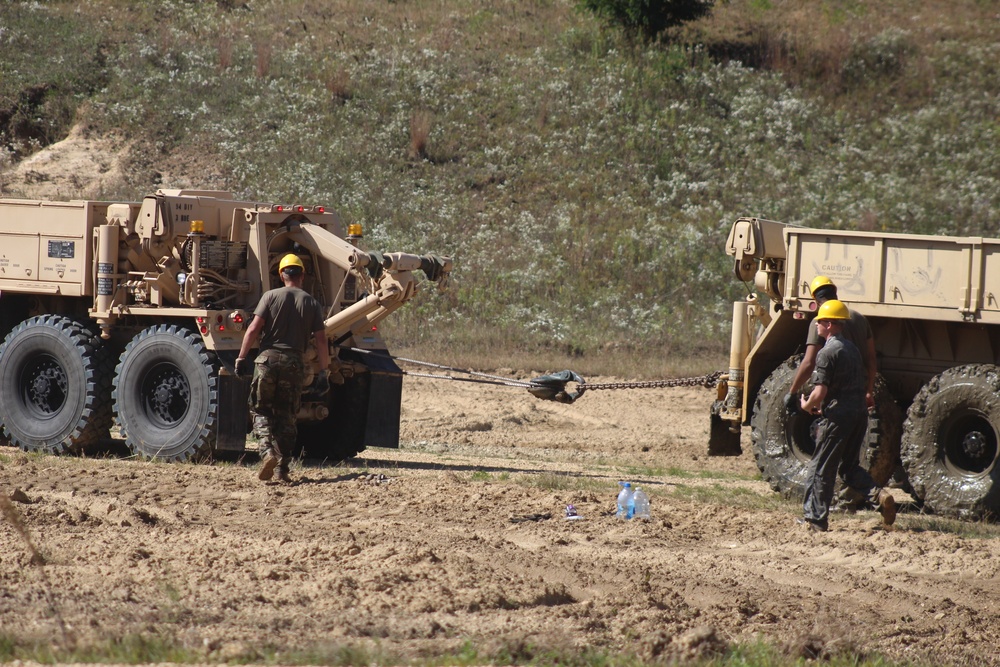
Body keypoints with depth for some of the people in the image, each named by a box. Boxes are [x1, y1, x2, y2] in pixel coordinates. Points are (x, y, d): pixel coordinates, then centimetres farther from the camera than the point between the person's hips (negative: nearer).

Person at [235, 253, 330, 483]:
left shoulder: (271, 296, 1)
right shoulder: (312, 304, 7)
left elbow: (253, 329, -6)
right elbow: (321, 341, 3)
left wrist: (241, 358, -1)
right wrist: (324, 373, 8)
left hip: (268, 359, -2)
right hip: (294, 363, 2)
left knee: (261, 410, 9)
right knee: (286, 416, 10)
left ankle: (268, 451, -15)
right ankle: (283, 468, 6)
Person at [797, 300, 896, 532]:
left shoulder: (827, 352, -14)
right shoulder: (852, 348, 14)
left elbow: (820, 392, -20)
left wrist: (807, 406, 2)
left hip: (837, 417, -8)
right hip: (859, 413, 8)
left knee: (821, 468, 3)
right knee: (848, 466, 17)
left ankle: (815, 518, 8)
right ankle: (879, 496, -3)